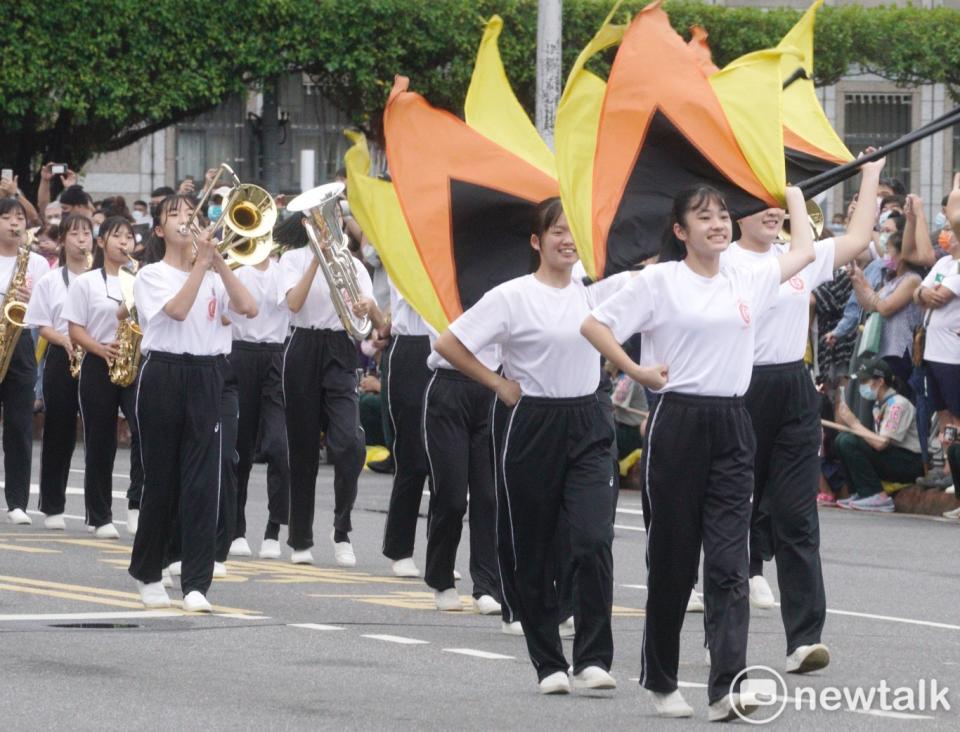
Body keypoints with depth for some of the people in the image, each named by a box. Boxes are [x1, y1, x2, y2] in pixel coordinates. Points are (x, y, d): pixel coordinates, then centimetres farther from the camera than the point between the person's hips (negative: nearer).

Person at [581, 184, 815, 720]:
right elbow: (595, 325, -3)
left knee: (729, 561, -7)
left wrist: (795, 198, 33)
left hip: (733, 428, 3)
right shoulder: (660, 281, -2)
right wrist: (636, 371, -10)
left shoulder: (748, 281, 11)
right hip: (679, 424, -3)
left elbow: (805, 251, 25)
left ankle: (727, 687, -15)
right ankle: (661, 681, 19)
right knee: (672, 559, 5)